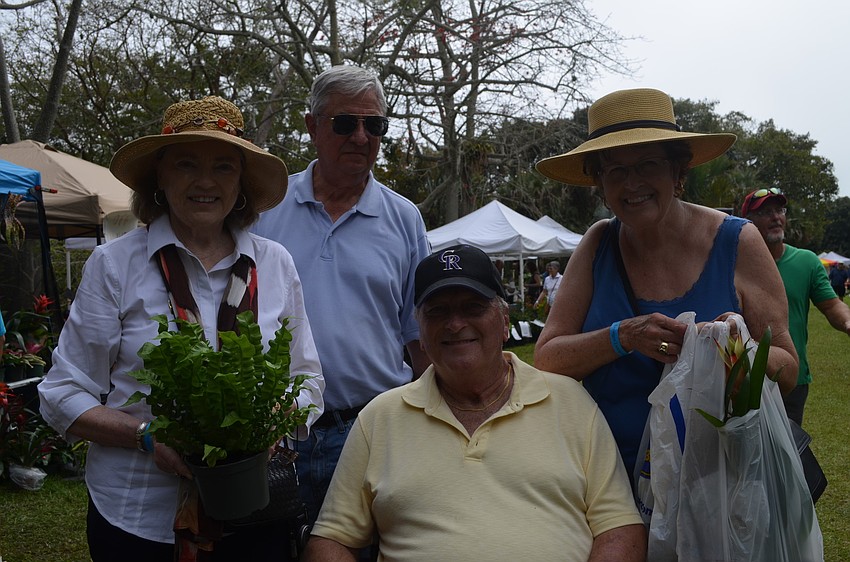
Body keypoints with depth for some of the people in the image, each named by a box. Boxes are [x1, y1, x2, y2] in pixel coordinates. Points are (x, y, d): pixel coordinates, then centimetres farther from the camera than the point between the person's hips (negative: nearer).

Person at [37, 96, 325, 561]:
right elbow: (62, 397, -2)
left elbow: (308, 381, 8)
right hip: (140, 516, -1)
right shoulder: (114, 264, -4)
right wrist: (148, 435, -18)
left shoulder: (275, 264, 2)